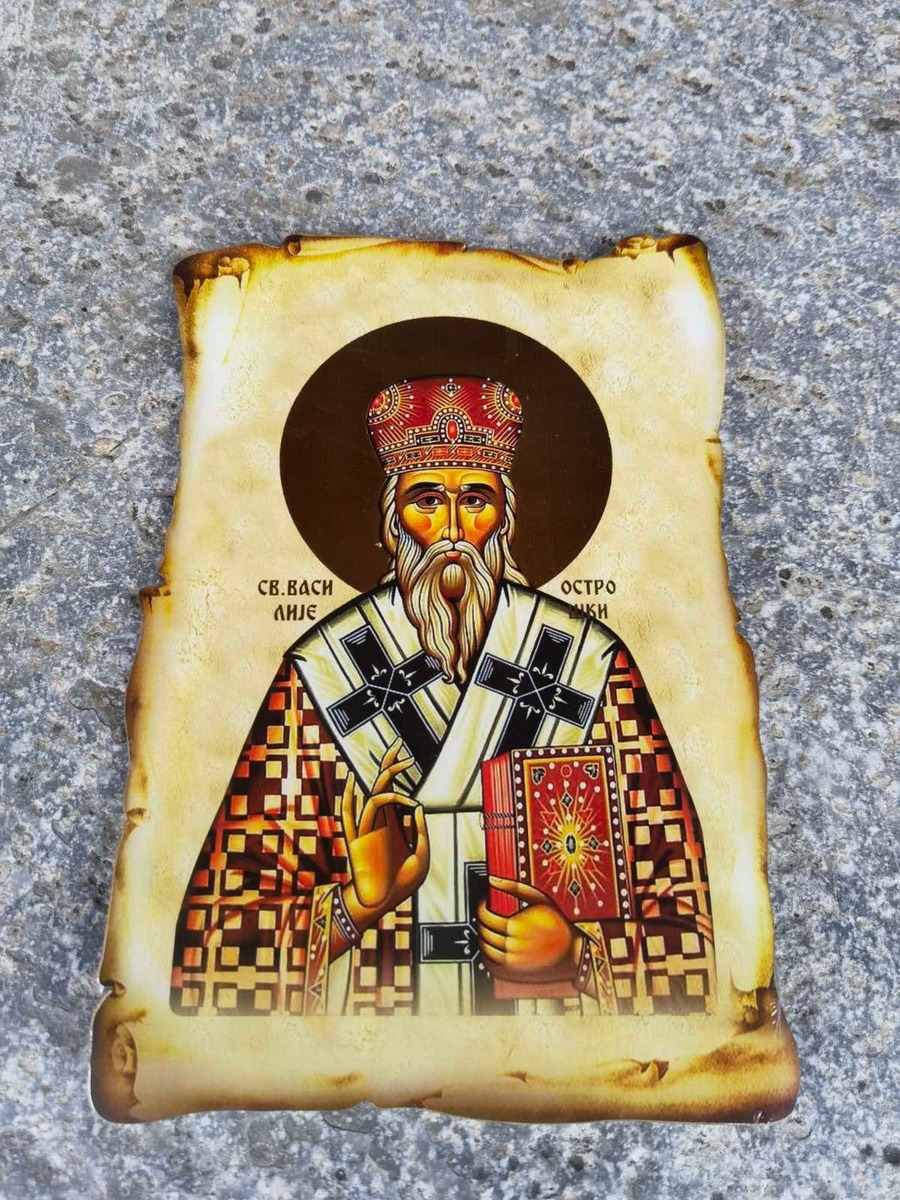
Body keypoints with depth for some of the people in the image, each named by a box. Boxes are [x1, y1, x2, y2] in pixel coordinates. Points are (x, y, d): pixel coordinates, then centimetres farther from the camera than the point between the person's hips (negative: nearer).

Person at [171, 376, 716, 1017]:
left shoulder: (590, 664, -2)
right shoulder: (322, 672, -4)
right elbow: (231, 902, -1)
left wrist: (577, 951, -12)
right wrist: (354, 904, -15)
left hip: (551, 999, 2)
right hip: (371, 996, -1)